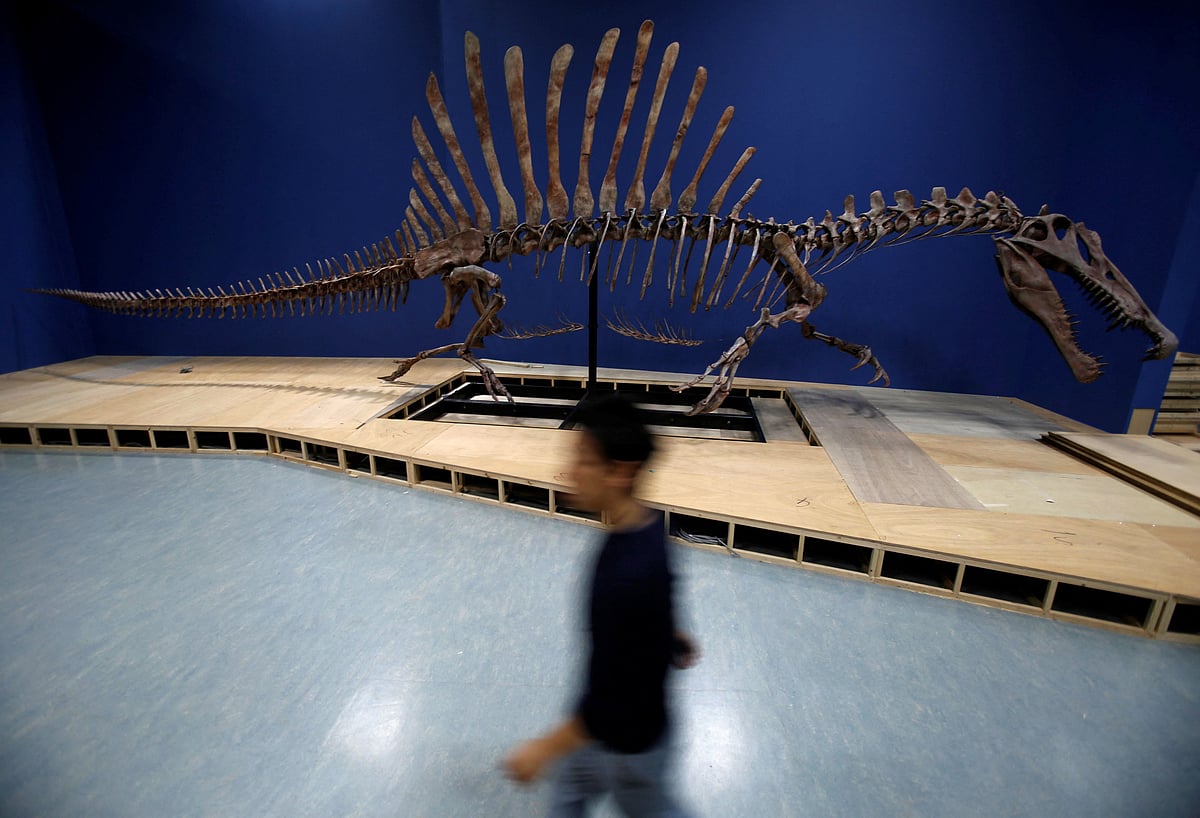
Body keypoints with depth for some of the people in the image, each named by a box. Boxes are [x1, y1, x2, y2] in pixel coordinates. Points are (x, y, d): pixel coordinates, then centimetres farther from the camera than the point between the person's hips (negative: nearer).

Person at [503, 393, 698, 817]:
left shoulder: (626, 576, -42)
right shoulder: (646, 524, -15)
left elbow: (611, 695, -31)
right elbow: (656, 598, 5)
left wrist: (543, 748, -18)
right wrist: (673, 635, 22)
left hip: (627, 738, -7)